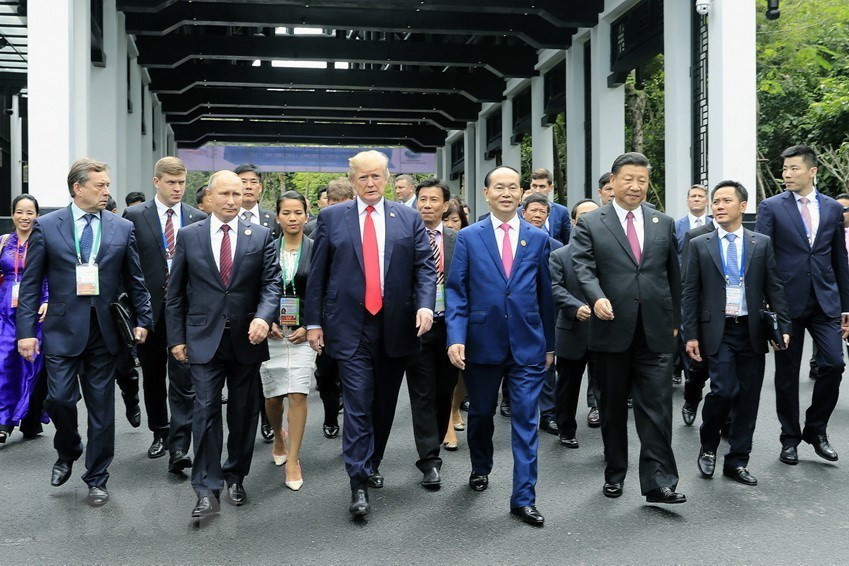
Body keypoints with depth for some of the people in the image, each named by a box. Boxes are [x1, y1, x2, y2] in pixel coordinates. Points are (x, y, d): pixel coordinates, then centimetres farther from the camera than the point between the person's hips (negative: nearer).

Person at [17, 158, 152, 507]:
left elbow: (135, 281, 7)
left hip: (105, 331, 1)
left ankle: (97, 479, 21)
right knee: (59, 399, -5)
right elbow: (31, 283, 0)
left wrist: (143, 320, -1)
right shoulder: (47, 226, 0)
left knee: (101, 407, 6)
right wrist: (26, 330, -5)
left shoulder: (123, 229, 4)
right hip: (63, 330, -1)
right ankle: (67, 453, 28)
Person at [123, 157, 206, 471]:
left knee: (183, 381, -6)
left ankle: (178, 448, -5)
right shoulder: (135, 216, 1)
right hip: (149, 309, 1)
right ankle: (160, 433, 31)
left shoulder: (198, 219, 5)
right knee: (153, 378, 14)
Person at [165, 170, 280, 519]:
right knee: (206, 411, -5)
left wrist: (263, 317, -21)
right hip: (204, 339, -1)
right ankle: (207, 489, 1)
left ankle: (235, 477, 27)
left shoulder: (260, 236, 3)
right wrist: (176, 338, 2)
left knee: (244, 412, 11)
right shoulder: (188, 236, 3)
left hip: (247, 338, 1)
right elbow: (175, 292, 6)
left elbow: (271, 283, -2)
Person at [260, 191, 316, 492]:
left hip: (303, 332, -2)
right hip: (271, 331, 2)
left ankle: (292, 460, 3)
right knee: (273, 395, 8)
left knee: (298, 394, -9)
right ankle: (278, 436, 39)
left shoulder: (317, 250, -1)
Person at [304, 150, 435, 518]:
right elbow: (317, 274, 5)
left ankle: (371, 465, 31)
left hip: (396, 326, 2)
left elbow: (424, 266, 2)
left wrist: (425, 304, -15)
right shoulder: (331, 218, 5)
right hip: (350, 327, -2)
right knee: (357, 405, -5)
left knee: (384, 403, 13)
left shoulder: (409, 218, 7)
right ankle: (359, 484, 0)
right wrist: (313, 321, 1)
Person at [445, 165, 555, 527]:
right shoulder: (468, 237, 1)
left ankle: (524, 498, 7)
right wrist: (456, 337, -14)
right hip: (482, 343, 0)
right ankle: (480, 468, 43)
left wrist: (550, 344, 10)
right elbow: (456, 291, -2)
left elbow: (545, 294, 8)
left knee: (526, 422, -1)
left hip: (527, 345, 0)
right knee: (481, 413, 17)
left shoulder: (538, 238, 5)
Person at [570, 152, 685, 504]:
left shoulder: (664, 224, 11)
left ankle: (658, 482, 3)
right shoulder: (590, 224, 3)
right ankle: (614, 473, 27)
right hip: (612, 330, -1)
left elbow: (673, 274, 15)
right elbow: (583, 267, -9)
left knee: (657, 408, -2)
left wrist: (674, 320, 15)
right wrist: (597, 298, -27)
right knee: (613, 408, 12)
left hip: (656, 332, 1)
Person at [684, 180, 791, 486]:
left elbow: (774, 288, 6)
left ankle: (737, 461, 18)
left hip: (752, 331, 2)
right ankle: (708, 447, 12)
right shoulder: (700, 245, 4)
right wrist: (691, 335, -4)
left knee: (748, 398, 5)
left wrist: (783, 327, -4)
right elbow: (690, 293, 2)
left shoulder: (762, 243, 7)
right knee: (724, 390, -14)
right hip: (718, 331, -2)